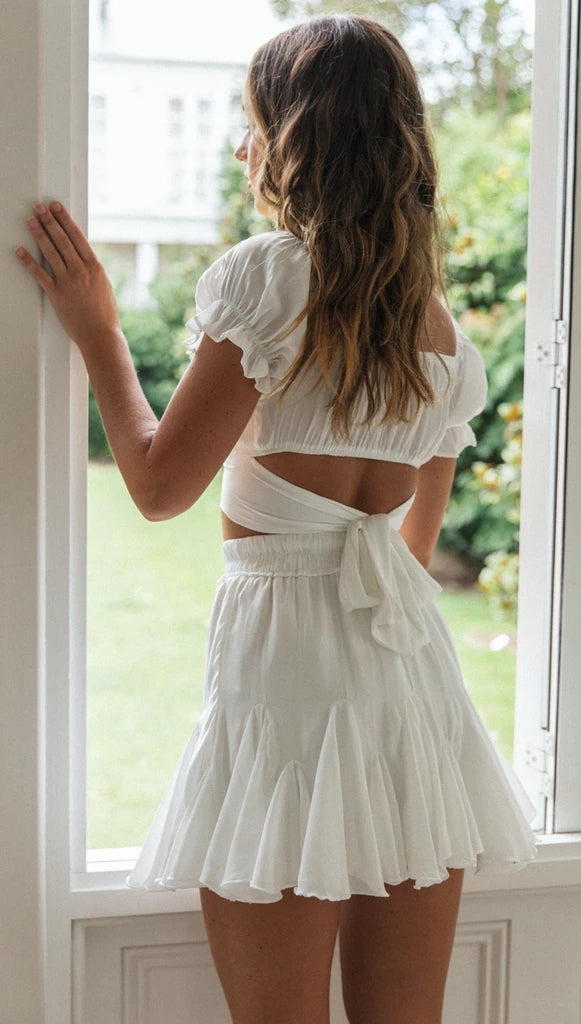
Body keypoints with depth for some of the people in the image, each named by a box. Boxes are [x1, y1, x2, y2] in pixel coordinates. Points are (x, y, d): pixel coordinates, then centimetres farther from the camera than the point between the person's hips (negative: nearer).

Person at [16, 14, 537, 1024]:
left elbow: (160, 485, -7)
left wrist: (96, 332, 6)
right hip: (413, 663, 7)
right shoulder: (450, 342, 10)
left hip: (282, 653, -6)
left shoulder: (271, 272, -10)